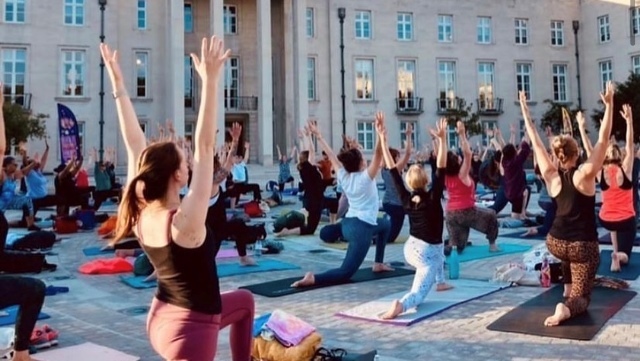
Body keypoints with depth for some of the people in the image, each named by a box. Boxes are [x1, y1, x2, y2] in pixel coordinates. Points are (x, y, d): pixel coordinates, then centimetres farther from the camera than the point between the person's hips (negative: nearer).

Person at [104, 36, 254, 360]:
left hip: (162, 319, 9)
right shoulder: (185, 220, -27)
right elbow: (205, 147, -34)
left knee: (244, 301, 30)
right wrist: (210, 81, -35)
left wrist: (117, 83, -3)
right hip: (190, 330, -9)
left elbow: (135, 145, -5)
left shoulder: (140, 213, -8)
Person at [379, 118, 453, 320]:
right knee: (417, 295, -7)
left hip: (410, 249, 6)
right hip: (428, 254, -6)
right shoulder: (432, 198, -19)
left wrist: (383, 141, -6)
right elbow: (441, 168, -24)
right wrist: (442, 139, -28)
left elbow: (393, 171, -5)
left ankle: (440, 282, 42)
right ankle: (401, 305, -39)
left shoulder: (406, 198, -8)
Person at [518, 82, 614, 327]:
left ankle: (567, 289, 34)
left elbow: (536, 143, 0)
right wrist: (609, 105, -13)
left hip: (555, 242, 4)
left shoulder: (551, 176, -6)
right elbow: (603, 140, -14)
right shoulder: (585, 175, -15)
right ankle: (567, 307, -30)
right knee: (581, 297, 3)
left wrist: (525, 111, 4)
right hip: (584, 246, -4)